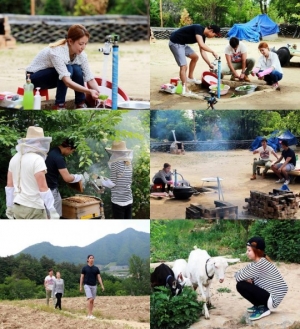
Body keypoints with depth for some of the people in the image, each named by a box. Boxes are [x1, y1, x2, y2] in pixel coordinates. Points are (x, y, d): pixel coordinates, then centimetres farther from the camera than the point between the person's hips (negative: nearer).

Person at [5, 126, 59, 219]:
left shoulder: (15, 159, 8)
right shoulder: (37, 159, -15)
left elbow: (9, 185, 11)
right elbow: (43, 188, -19)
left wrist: (9, 206, 19)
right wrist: (52, 210, -17)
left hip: (18, 207, 8)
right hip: (34, 208, -8)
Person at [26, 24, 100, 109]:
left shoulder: (81, 54, -15)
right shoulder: (57, 52, -35)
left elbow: (90, 79, -16)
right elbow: (67, 81, -43)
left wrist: (100, 94, -33)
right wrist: (89, 91, -52)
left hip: (52, 76, 6)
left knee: (77, 69, -22)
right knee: (68, 69, -30)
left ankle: (81, 104, -11)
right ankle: (59, 105, -22)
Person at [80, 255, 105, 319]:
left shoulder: (96, 268, 6)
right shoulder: (84, 268, -1)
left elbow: (99, 277, 4)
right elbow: (82, 277, 2)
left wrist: (102, 286, -7)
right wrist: (80, 286, 0)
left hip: (94, 286, 4)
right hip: (87, 285, -4)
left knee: (92, 300, 5)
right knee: (90, 299, -16)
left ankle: (89, 314, 12)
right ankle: (90, 314, -17)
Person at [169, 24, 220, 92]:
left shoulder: (203, 35, 7)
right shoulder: (199, 29, -21)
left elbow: (202, 51, 14)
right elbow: (201, 45, -34)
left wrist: (209, 64, 12)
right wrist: (213, 52, -22)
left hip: (182, 43, 10)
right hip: (175, 43, -10)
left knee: (195, 57, 22)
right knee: (184, 66, -15)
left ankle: (190, 78, 37)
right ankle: (185, 90, -13)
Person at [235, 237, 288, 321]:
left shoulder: (260, 264, -23)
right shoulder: (258, 262, 6)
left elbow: (239, 277, -20)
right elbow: (239, 275, 12)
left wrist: (238, 274, 3)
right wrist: (247, 279, -9)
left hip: (272, 299, -10)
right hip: (269, 293, 10)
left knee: (240, 285, -15)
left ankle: (263, 308, -3)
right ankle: (260, 305, 15)